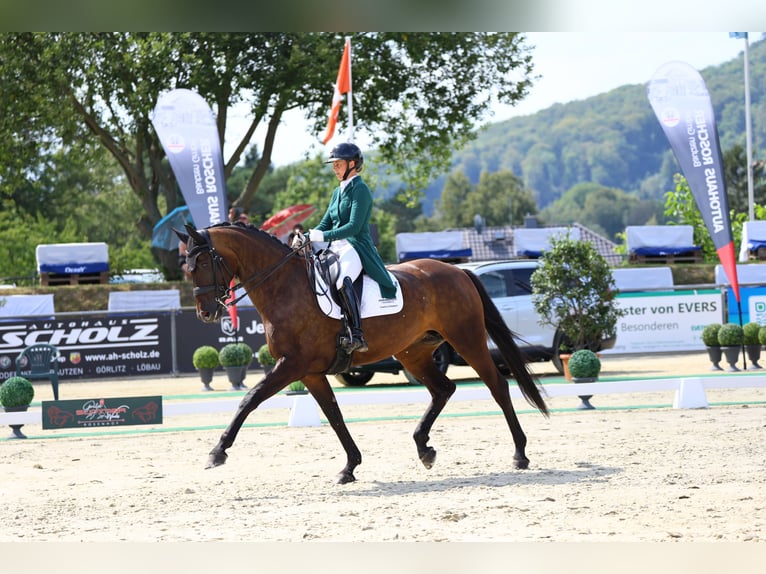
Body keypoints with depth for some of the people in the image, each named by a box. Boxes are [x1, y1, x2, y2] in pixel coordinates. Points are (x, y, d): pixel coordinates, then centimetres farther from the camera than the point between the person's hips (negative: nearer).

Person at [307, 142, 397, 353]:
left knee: (343, 280, -38)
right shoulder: (338, 192, 20)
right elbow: (325, 223, 19)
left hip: (356, 247, -10)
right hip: (336, 248, 10)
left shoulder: (360, 190, -6)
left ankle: (357, 336, -42)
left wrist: (323, 236, -23)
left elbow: (354, 227, -16)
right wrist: (307, 237, 1)